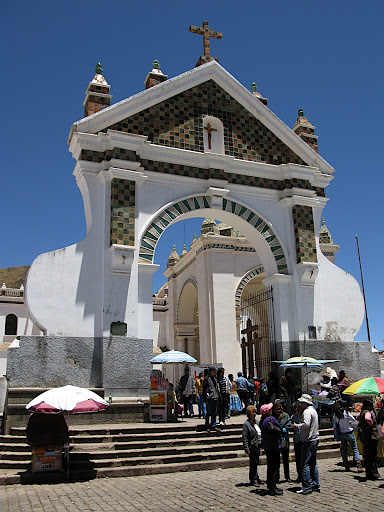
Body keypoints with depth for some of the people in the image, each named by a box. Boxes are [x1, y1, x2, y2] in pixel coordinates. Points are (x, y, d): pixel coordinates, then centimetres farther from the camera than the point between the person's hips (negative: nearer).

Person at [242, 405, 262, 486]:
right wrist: (246, 449, -18)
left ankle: (254, 478, 27)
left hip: (258, 445, 7)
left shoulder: (256, 421, 12)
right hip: (252, 447, -7)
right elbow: (244, 438, -13)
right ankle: (254, 480, 9)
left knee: (255, 463, 15)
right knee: (253, 463, -1)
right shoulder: (246, 424, -11)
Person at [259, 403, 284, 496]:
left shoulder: (261, 421, 5)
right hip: (274, 446, -8)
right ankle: (273, 489, -1)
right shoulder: (271, 419, -19)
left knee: (270, 466, 18)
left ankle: (270, 486, 27)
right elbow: (281, 430, -10)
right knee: (275, 467, -3)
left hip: (266, 446, 8)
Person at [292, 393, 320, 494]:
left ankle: (307, 487, -7)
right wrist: (299, 426, 17)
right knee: (313, 463, 15)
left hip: (308, 441, -10)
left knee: (305, 464, -7)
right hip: (314, 440, 10)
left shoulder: (307, 411, -14)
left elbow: (306, 424, -25)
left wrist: (297, 426, -9)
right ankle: (316, 485, 20)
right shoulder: (313, 410, 17)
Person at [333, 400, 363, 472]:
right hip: (349, 433, -4)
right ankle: (359, 466, -7)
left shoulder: (335, 414, -2)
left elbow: (334, 422, 6)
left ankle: (346, 466, 13)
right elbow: (353, 420, -2)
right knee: (355, 449, 0)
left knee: (344, 449, 11)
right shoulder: (346, 412, -14)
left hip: (341, 433, 4)